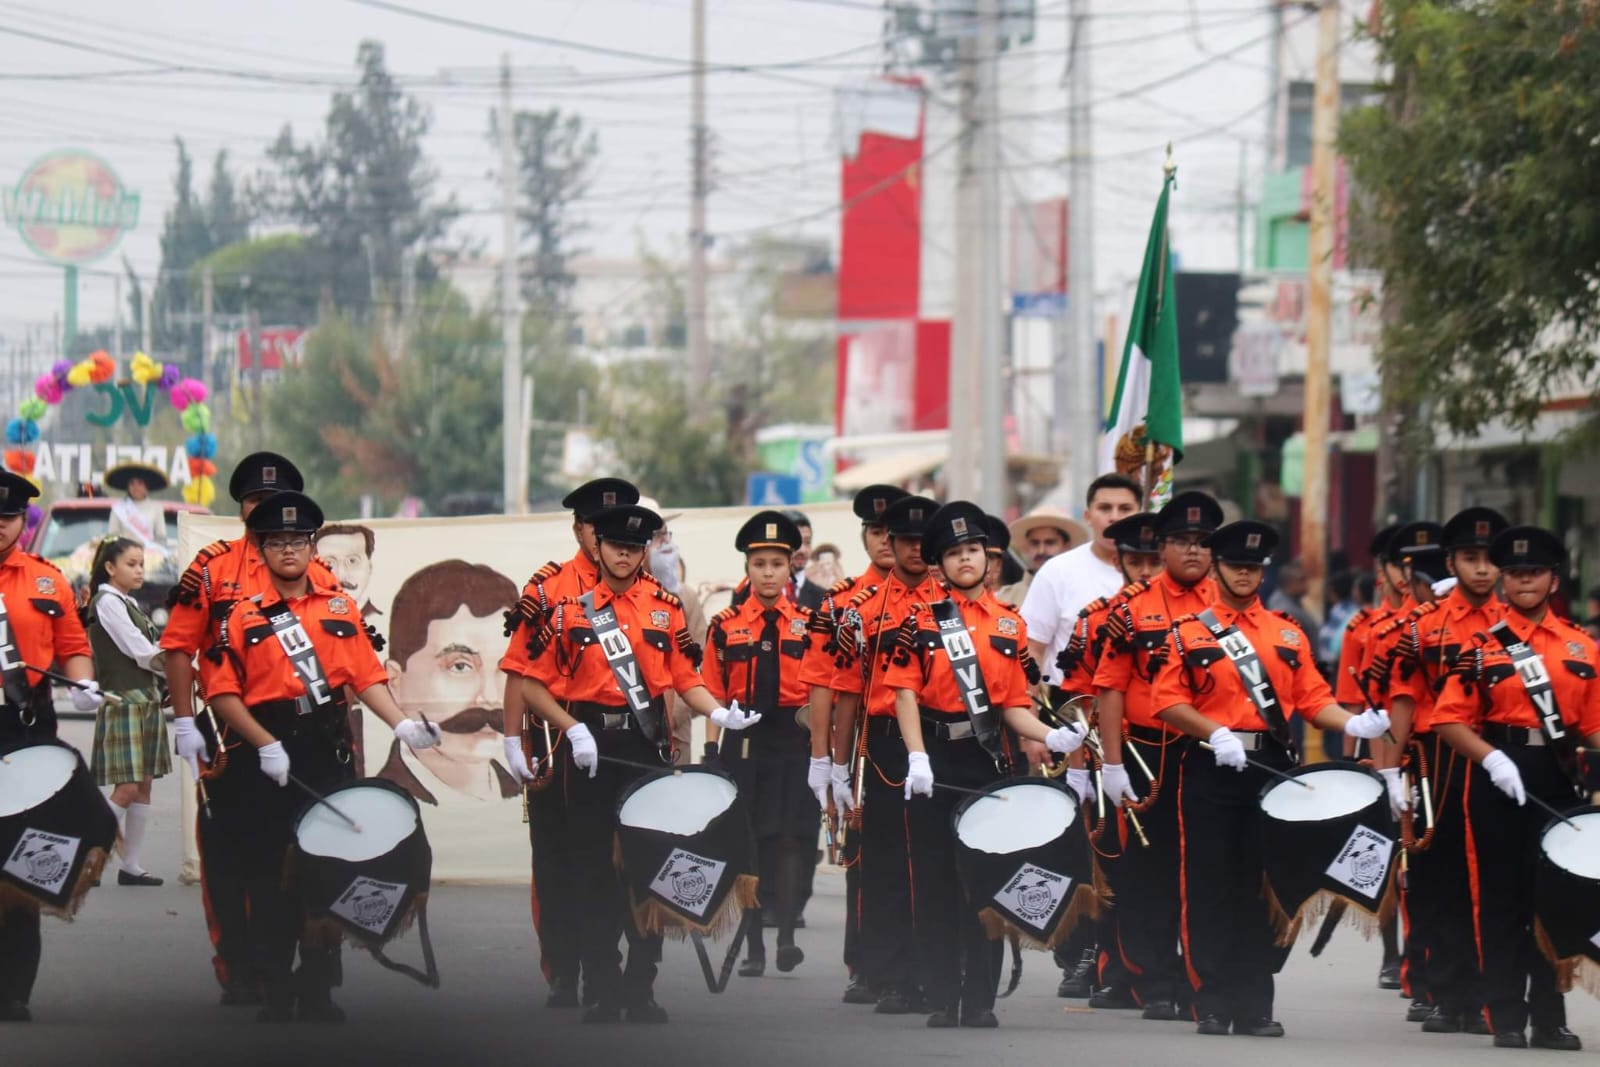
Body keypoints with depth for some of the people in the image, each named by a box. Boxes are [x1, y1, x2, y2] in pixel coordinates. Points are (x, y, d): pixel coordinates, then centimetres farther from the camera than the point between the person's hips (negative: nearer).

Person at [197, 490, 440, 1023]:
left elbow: (367, 676, 7)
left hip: (329, 752, 2)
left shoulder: (339, 607, 9)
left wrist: (403, 724, -7)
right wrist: (265, 745, -14)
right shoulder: (243, 615, 1)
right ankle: (275, 994, 8)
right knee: (271, 876, 1)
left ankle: (319, 992, 13)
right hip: (267, 754, -2)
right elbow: (222, 692, -4)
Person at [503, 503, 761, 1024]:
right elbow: (532, 681, 2)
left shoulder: (667, 607, 6)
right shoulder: (569, 609, 2)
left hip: (649, 747, 1)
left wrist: (719, 712, -13)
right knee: (594, 868, 1)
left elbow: (684, 676, 5)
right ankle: (603, 990, 7)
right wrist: (572, 729, -9)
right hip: (591, 747, -1)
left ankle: (641, 987, 8)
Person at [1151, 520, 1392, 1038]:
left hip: (1271, 767, 2)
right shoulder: (1190, 632, 4)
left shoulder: (1288, 634, 13)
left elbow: (1312, 698, 10)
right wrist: (1215, 733, -18)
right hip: (1211, 769, -2)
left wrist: (1353, 724, -8)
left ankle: (1255, 1004, 7)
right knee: (1211, 887, -3)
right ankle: (1212, 1004, 4)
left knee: (1265, 887, 2)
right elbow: (1168, 702, -3)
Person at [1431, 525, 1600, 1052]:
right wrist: (1491, 758, -17)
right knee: (1501, 897, 0)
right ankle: (1506, 1018, 4)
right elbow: (1449, 720, -3)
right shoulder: (1483, 646, 1)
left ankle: (1550, 1017, 12)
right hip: (1499, 778, -2)